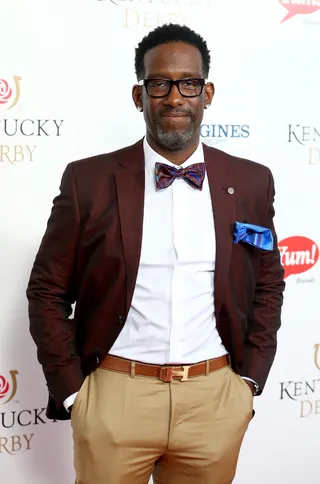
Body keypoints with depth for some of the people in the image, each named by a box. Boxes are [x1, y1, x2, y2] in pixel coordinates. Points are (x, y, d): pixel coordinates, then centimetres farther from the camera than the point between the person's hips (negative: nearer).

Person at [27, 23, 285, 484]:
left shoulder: (251, 183, 2)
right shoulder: (89, 181, -4)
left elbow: (267, 287, 11)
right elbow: (49, 292, 1)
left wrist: (249, 379, 5)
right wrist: (70, 390, -3)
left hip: (215, 399, 2)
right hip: (114, 395, -1)